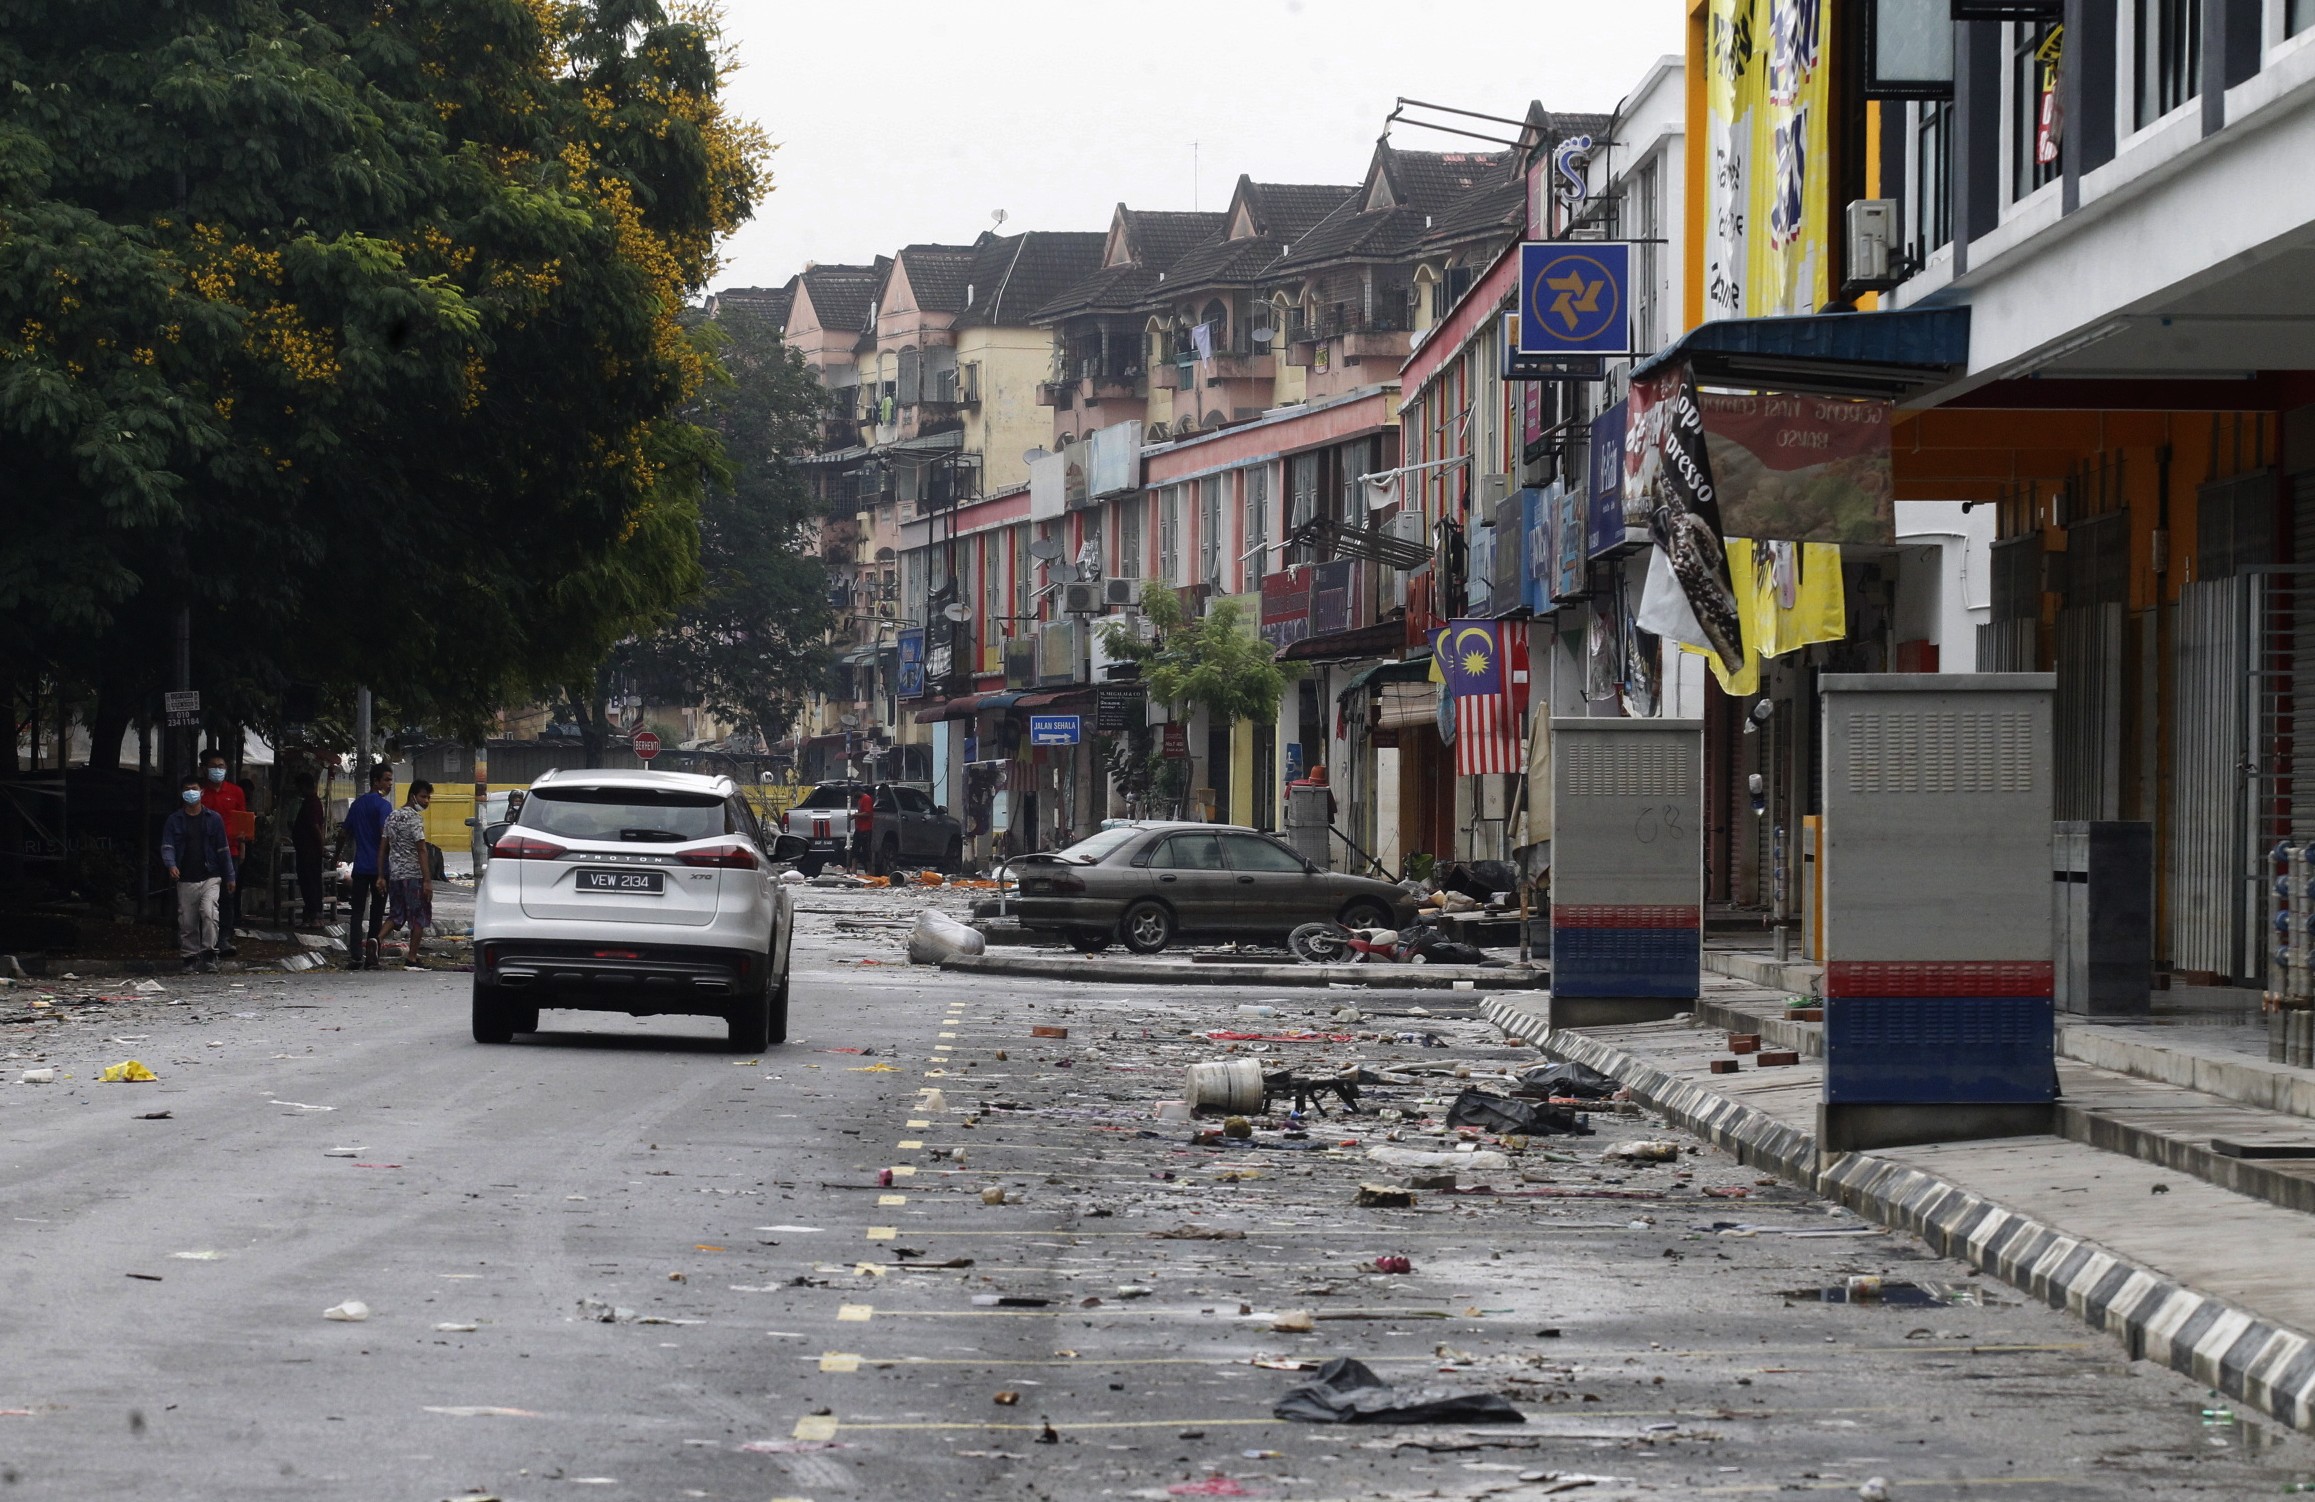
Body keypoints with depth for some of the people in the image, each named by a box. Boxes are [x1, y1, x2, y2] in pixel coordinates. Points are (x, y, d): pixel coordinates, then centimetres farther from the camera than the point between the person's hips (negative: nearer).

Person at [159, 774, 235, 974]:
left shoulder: (213, 819, 6)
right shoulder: (174, 821, 7)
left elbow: (223, 848, 9)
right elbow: (167, 846, -1)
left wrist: (229, 876, 8)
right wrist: (171, 865, -22)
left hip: (210, 877, -1)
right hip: (186, 880, 1)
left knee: (209, 913, -20)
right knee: (187, 922, 4)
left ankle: (209, 955, -15)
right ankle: (189, 959, 14)